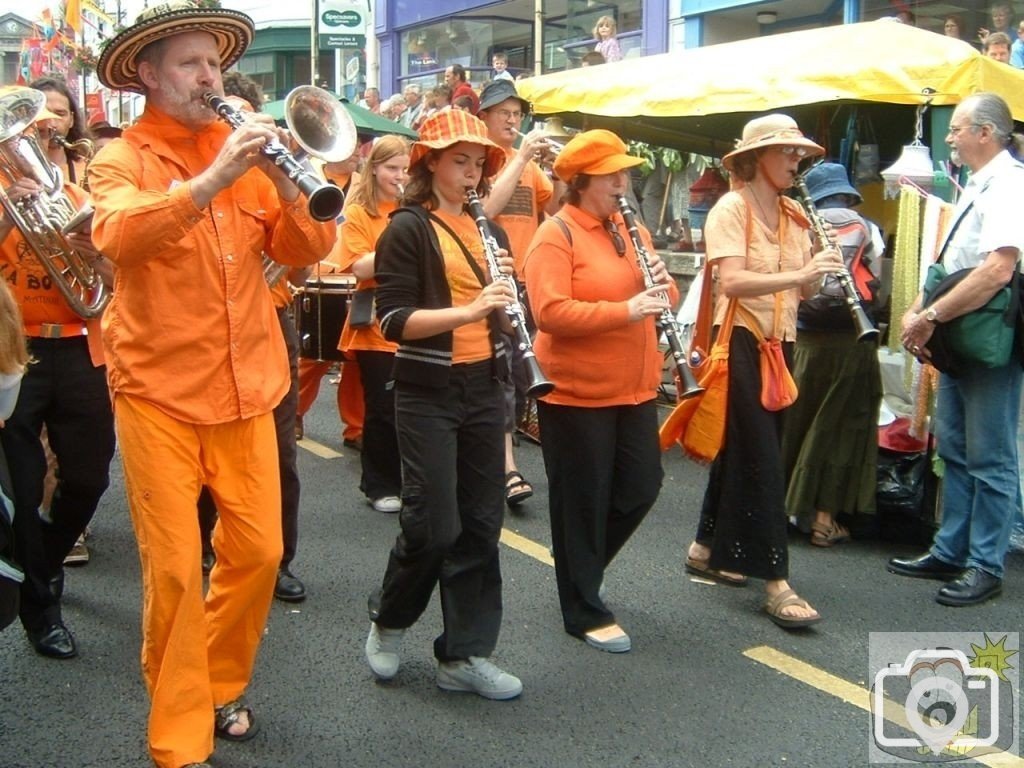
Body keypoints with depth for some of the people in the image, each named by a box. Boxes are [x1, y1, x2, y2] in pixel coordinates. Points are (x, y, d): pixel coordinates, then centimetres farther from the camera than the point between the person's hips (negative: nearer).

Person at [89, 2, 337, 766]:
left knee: (258, 550, 10)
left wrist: (285, 180, -17)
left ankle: (220, 685, 34)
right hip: (158, 392, -4)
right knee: (175, 568, -1)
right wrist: (214, 178, -34)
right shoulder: (122, 158, -3)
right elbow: (118, 236, -25)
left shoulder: (246, 149, 9)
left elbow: (306, 249, 1)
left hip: (245, 388, 4)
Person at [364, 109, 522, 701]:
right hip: (428, 393, -6)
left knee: (480, 525, 7)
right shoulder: (408, 230, -6)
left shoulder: (489, 231, 13)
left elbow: (505, 321, 13)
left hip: (483, 389, 6)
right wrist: (466, 310, -27)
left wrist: (506, 297, -9)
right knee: (434, 525, -5)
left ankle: (466, 653, 18)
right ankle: (389, 620, 23)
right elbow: (393, 319, -16)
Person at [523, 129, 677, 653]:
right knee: (582, 502, 4)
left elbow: (664, 297, 16)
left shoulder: (631, 229, 12)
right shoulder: (555, 236, -12)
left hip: (635, 389, 8)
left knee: (642, 488, 13)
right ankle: (584, 612, 18)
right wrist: (626, 310, -29)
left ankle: (581, 565, 37)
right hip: (576, 393, -7)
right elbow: (550, 313, -23)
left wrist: (663, 286, -8)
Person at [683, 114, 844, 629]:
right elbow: (732, 282, -23)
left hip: (780, 342, 8)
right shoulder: (731, 209, -9)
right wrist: (797, 274, -31)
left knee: (742, 449, 14)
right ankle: (775, 582, -5)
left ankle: (706, 549, 28)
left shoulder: (794, 216, 12)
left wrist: (818, 267, -11)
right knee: (762, 458, -9)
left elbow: (804, 291, 8)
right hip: (741, 341, -8)